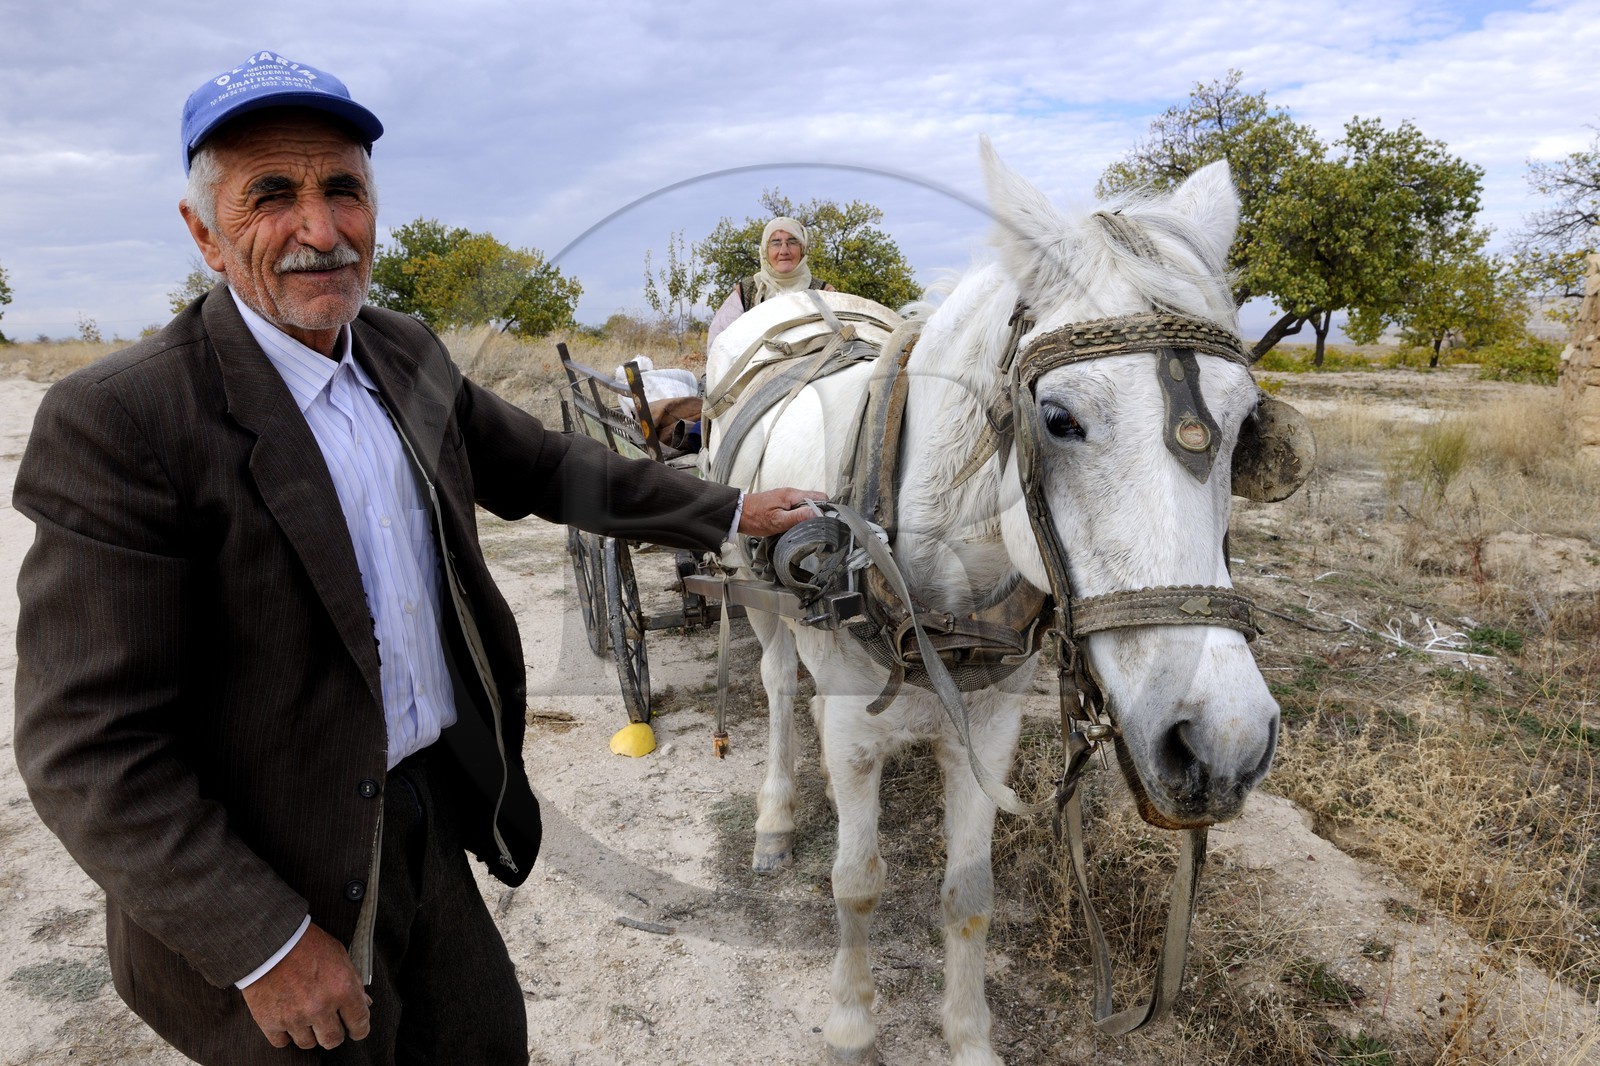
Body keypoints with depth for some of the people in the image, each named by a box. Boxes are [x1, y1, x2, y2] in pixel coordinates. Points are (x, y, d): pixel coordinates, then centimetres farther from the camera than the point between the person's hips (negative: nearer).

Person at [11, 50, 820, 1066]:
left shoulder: (407, 353, -1)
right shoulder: (122, 420, -22)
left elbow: (542, 468, 11)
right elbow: (88, 750, -21)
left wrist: (728, 509, 10)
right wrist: (267, 945, -19)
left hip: (434, 808, 6)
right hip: (272, 878, -6)